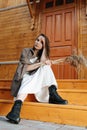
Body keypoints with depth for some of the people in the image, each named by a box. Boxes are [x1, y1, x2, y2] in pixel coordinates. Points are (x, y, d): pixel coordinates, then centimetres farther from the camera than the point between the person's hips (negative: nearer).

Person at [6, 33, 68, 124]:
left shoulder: (43, 56, 12)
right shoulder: (26, 51, 2)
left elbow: (44, 62, -12)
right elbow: (26, 68, -10)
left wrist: (45, 47, -7)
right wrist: (41, 63, -17)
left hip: (36, 79, 4)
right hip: (25, 77, -3)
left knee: (46, 66, -22)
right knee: (28, 83, -39)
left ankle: (53, 95, -34)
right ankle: (17, 106, -59)